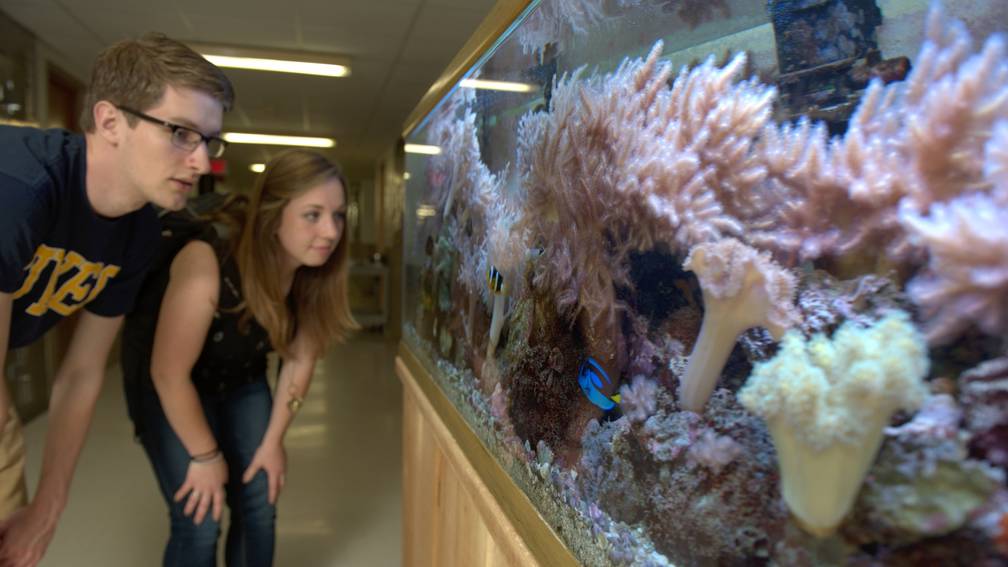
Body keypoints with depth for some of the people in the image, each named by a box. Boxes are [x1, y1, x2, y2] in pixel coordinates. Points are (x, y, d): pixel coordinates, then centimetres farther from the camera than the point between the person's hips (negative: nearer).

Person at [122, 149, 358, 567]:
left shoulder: (317, 272, -22)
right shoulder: (208, 262, -37)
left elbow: (299, 359, -8)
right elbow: (170, 374, -27)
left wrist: (273, 441, -3)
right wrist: (206, 456, -15)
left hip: (241, 380, 5)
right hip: (167, 383, -4)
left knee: (259, 507, 6)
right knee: (199, 521, -7)